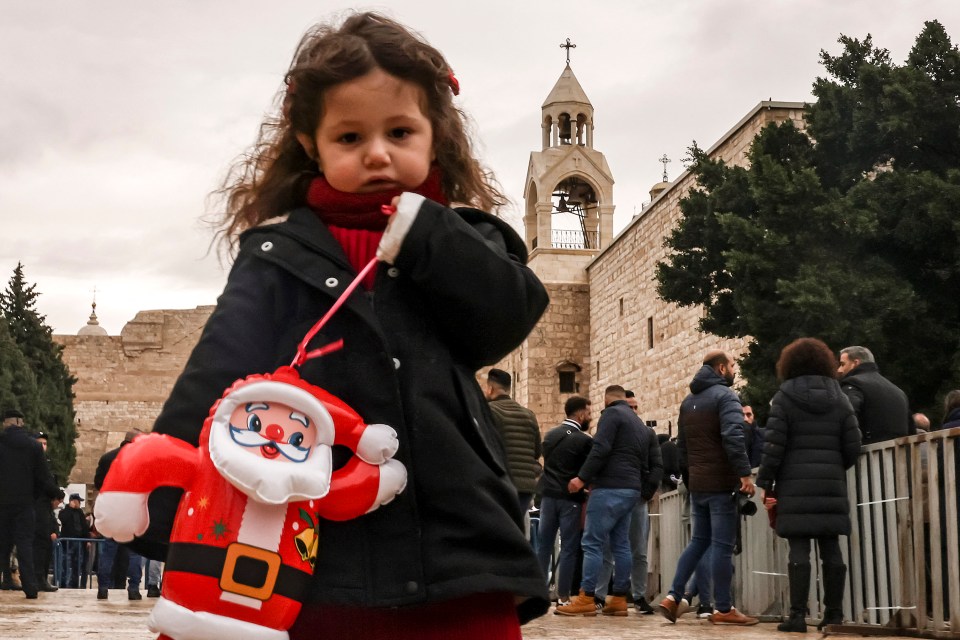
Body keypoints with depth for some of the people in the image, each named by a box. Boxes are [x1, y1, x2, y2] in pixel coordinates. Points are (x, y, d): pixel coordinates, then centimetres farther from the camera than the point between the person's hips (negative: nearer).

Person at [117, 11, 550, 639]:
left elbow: (511, 317, -4)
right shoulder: (282, 257, 4)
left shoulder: (455, 242, 13)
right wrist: (166, 509, -16)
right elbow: (212, 388, -5)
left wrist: (422, 235, -10)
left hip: (464, 570, 2)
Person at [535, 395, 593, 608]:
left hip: (548, 495, 5)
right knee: (569, 548, 0)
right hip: (571, 499, -5)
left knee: (544, 545, 8)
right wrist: (589, 501, -1)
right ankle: (563, 597, 0)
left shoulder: (550, 435, 9)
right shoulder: (585, 440, -8)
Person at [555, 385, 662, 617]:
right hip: (631, 491, 8)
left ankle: (586, 599, -11)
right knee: (620, 544, 9)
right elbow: (656, 465, 20)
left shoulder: (612, 414, -2)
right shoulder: (642, 426, 24)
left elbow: (600, 449, -15)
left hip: (610, 488, -8)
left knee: (593, 543, -8)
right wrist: (647, 492, 20)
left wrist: (582, 478, -13)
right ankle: (619, 599, 7)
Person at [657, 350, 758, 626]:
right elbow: (733, 436, -23)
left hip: (697, 483, 8)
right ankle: (723, 609, -1)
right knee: (722, 545, -4)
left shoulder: (688, 401, 17)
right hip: (721, 483, -8)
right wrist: (744, 473, -25)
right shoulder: (725, 396, -9)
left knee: (699, 541, 15)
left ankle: (673, 597, 5)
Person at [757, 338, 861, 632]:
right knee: (830, 548, 6)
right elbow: (853, 446, 6)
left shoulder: (784, 397, -1)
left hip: (795, 484, -3)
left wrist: (765, 482, -1)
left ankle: (798, 615, -8)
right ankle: (834, 613, 7)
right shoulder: (838, 397, 10)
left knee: (799, 548, -5)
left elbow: (774, 445, -8)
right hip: (831, 485, 3)